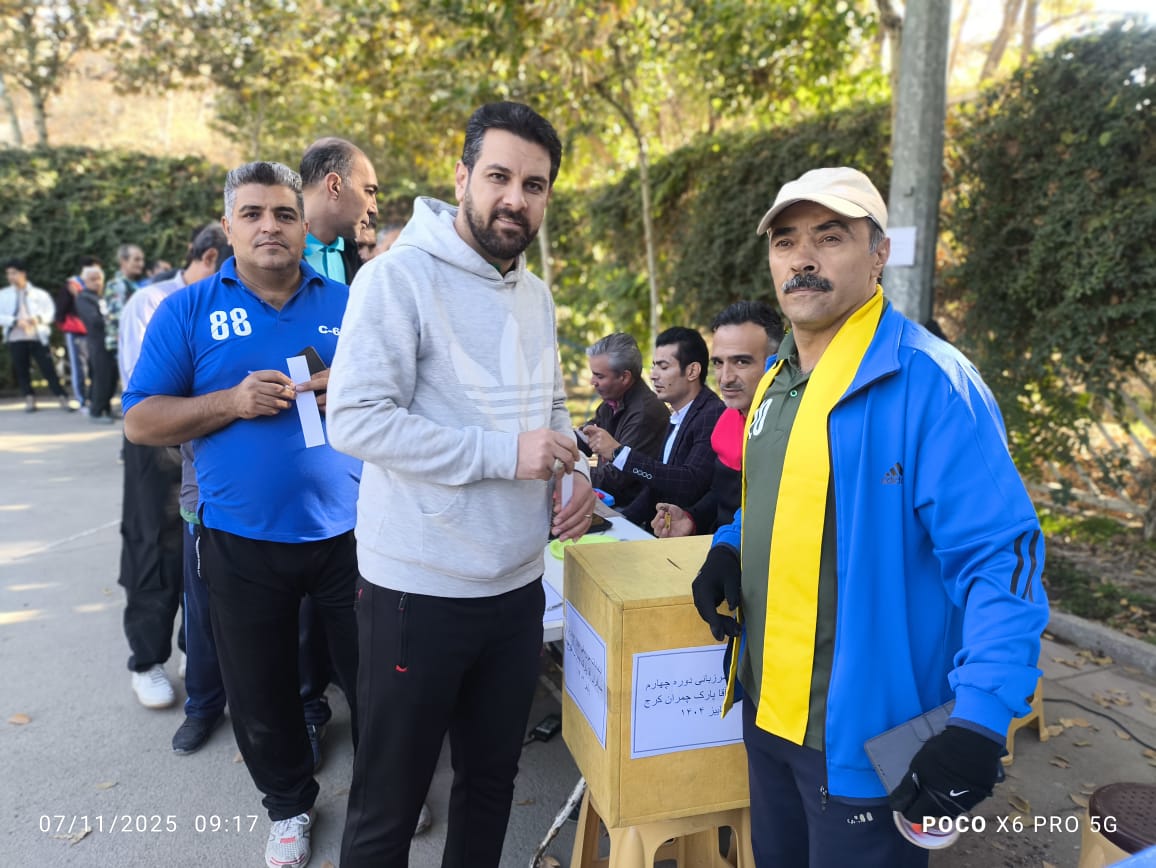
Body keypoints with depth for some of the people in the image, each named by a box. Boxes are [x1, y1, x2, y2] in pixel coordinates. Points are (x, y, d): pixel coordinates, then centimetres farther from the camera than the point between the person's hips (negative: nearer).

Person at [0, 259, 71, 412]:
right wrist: (15, 321, -15)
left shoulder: (39, 293, 8)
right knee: (21, 371, 4)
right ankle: (29, 400, 12)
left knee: (48, 368, -4)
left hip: (38, 337, -1)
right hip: (16, 338, 2)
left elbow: (50, 312, 5)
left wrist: (38, 318, -14)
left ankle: (63, 399, -2)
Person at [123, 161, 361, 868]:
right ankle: (290, 805, 41)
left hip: (348, 531, 1)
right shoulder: (188, 311, 1)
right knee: (262, 696, 16)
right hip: (243, 543, 0)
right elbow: (140, 422, -2)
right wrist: (232, 401, -17)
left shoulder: (350, 303, 4)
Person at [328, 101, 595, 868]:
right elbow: (355, 419, -20)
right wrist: (502, 454, -22)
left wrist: (574, 472, -1)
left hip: (517, 584, 7)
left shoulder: (537, 295, 10)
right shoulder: (400, 276, -13)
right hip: (419, 590, -6)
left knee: (493, 779, 23)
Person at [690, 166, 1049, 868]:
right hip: (767, 709, 8)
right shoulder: (777, 380, 7)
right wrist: (732, 545, 2)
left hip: (864, 737, -7)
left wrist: (980, 723, -28)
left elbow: (1000, 558, -21)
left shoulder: (930, 382, -19)